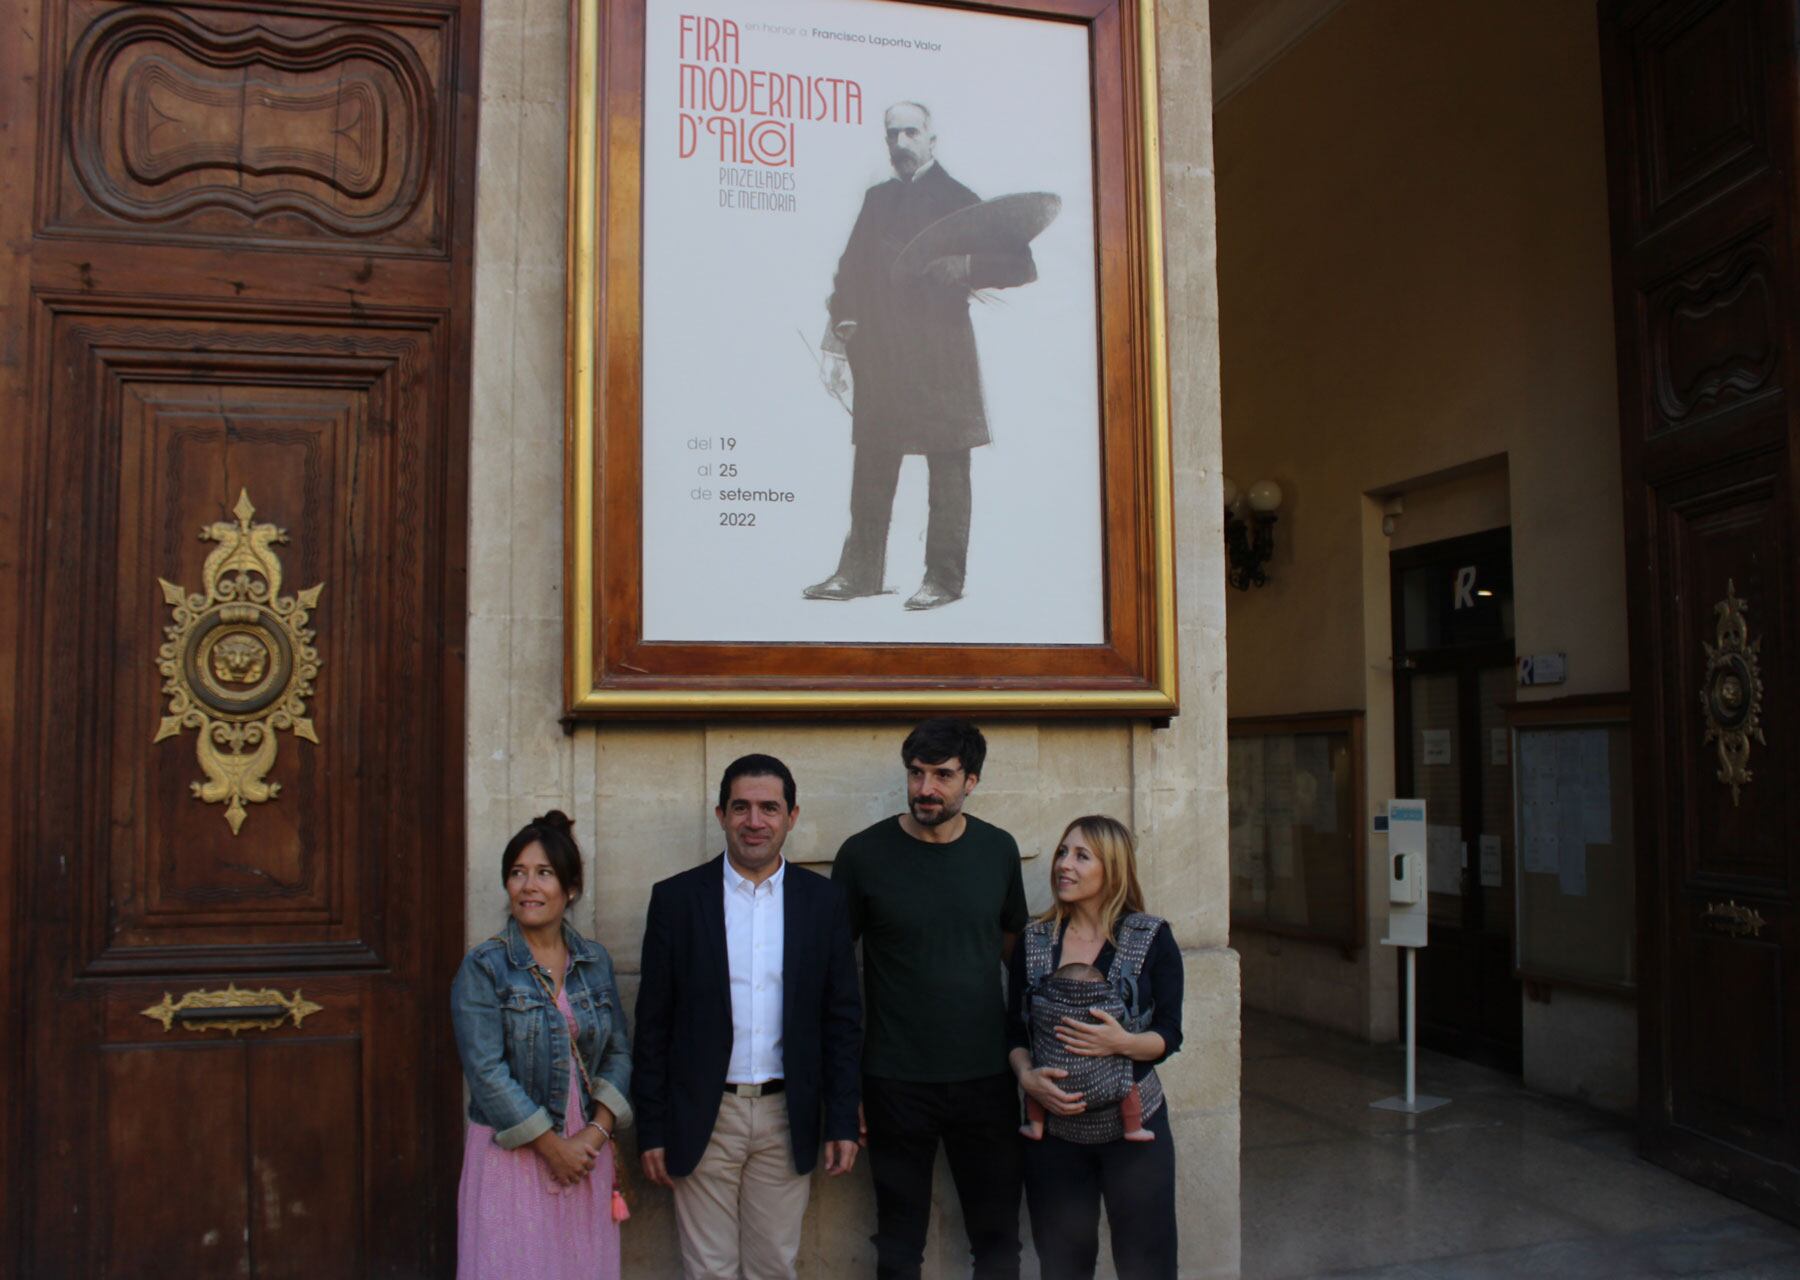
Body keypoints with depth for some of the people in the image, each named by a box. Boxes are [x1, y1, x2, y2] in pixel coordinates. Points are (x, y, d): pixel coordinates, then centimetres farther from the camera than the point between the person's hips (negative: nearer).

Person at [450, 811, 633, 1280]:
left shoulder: (595, 961, 6)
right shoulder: (483, 968, -7)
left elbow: (618, 1053, 6)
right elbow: (486, 1071, -12)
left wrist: (596, 1132, -8)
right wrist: (552, 1146, -12)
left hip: (586, 1153, 4)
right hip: (512, 1153, -3)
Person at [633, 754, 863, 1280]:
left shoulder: (823, 900, 1)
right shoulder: (676, 897, -3)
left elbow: (843, 1019, 4)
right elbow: (653, 1023, 0)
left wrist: (843, 1122, 1)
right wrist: (652, 1131, -2)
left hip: (787, 1117, 1)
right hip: (704, 1118, -1)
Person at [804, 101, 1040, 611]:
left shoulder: (958, 199, 3)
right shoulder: (877, 199, 19)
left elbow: (1019, 265, -1)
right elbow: (852, 269, 16)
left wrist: (965, 268, -18)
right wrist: (839, 340, 6)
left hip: (939, 353, -5)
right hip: (879, 351, 5)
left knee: (948, 464, -2)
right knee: (871, 460, 7)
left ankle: (944, 577, 3)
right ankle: (859, 571, 14)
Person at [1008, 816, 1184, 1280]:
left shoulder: (1151, 938, -4)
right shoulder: (1032, 941, 3)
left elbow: (1169, 1034, -5)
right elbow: (1014, 1029, 5)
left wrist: (1123, 1042, -24)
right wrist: (1027, 1076, -14)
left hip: (1132, 1124, -2)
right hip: (1053, 1129, 2)